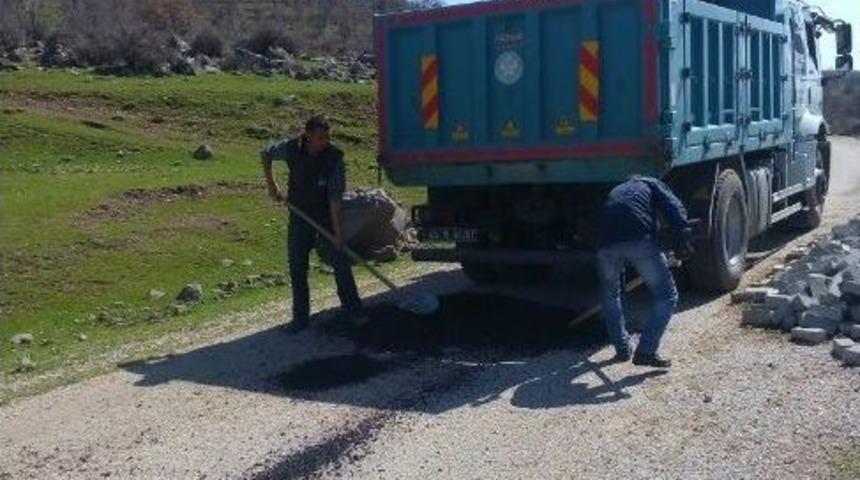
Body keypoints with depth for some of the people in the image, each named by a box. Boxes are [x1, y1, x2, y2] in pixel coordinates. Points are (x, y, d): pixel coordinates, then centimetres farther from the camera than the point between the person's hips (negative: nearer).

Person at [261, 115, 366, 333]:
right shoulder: (291, 149, -13)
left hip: (326, 216, -2)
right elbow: (266, 154, 8)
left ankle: (352, 310, 10)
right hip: (300, 215, 2)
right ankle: (300, 317, 14)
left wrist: (337, 232, -24)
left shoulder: (335, 158, -20)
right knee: (297, 268, 4)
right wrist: (271, 185, 5)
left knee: (340, 262, -3)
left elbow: (334, 198, -22)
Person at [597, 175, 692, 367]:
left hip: (607, 243, 4)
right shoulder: (651, 184, 28)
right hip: (640, 239, -4)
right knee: (667, 297, 8)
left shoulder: (614, 193, 41)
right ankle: (646, 351, 1)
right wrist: (682, 234, -9)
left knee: (609, 296, 28)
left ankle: (622, 349, 30)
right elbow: (673, 206, 5)